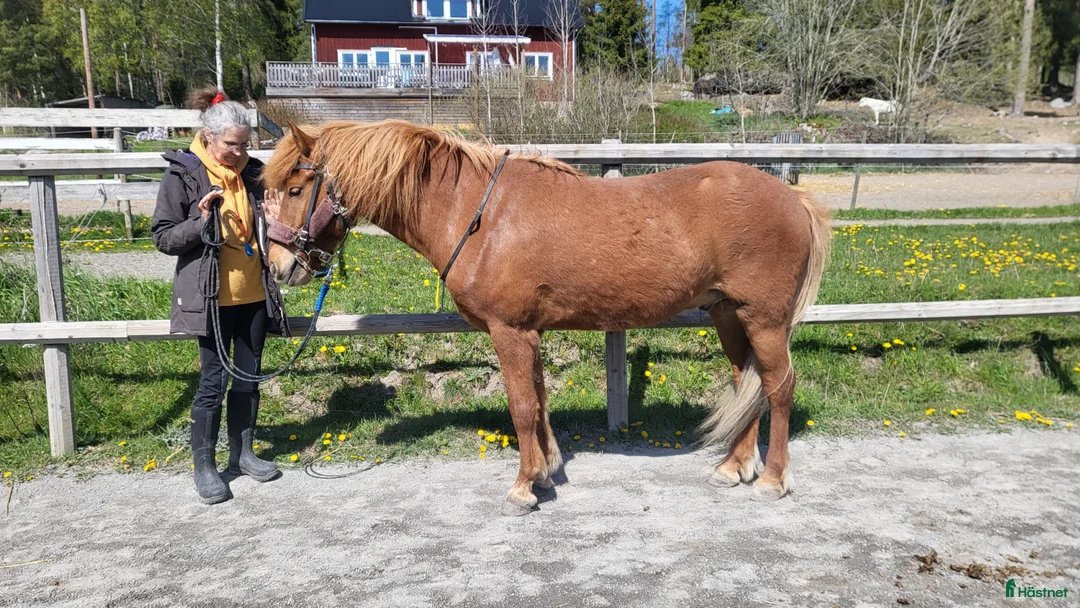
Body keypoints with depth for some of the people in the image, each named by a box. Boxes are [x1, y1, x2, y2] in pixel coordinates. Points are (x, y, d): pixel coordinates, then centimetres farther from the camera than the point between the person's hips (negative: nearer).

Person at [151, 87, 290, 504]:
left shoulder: (253, 172, 5)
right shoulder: (183, 176, -8)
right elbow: (163, 238, -7)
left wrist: (274, 218, -5)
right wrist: (201, 222, -23)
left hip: (255, 295, 5)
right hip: (212, 297, -5)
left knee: (249, 375, 13)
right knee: (215, 379, 1)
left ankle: (242, 453, 29)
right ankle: (204, 465, 17)